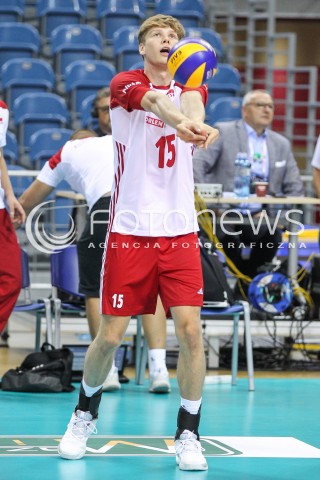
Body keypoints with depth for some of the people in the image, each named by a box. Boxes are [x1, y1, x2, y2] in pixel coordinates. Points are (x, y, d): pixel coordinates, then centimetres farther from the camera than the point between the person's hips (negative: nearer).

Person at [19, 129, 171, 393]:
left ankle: (107, 368, 7)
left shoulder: (67, 151, 29)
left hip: (107, 206, -2)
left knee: (96, 290, 13)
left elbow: (28, 201, 37)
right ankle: (159, 367, 3)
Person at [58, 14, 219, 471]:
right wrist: (182, 122, -49)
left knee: (190, 330, -8)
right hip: (129, 231, -2)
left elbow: (190, 103, -19)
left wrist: (196, 123, -45)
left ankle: (188, 436, 6)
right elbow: (155, 100, -26)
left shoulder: (191, 89, 9)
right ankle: (84, 415, 28)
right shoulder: (125, 83, 0)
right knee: (110, 336, 1)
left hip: (180, 232, 2)